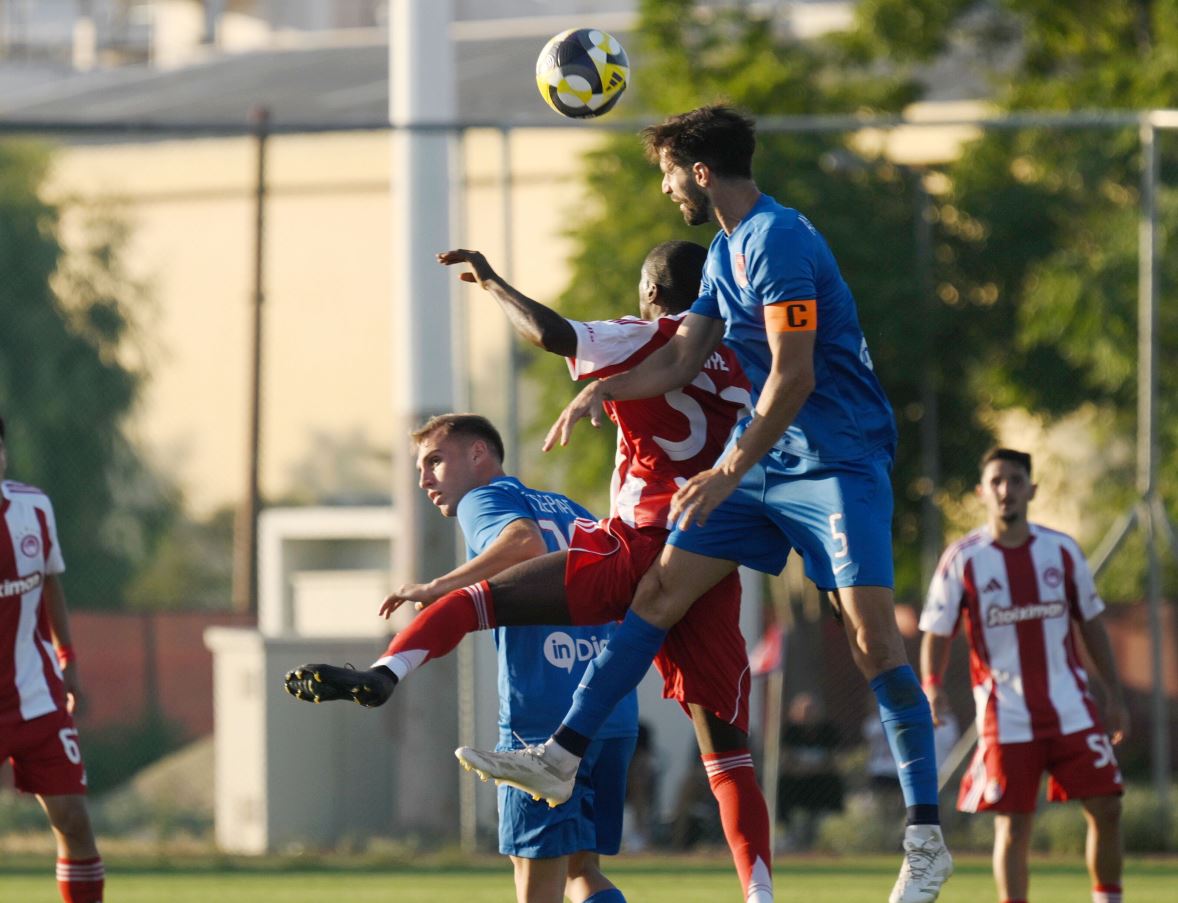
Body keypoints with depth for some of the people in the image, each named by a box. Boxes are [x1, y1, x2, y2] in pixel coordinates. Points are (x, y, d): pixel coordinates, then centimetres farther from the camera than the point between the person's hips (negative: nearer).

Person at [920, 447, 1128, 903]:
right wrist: (931, 688, -18)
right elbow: (936, 632, -1)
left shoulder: (1062, 551, 4)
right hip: (1007, 719, -3)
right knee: (1013, 827, -3)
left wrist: (1115, 695, 10)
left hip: (1071, 708, 3)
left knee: (1106, 809, -2)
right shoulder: (962, 560, -4)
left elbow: (1091, 624, 12)